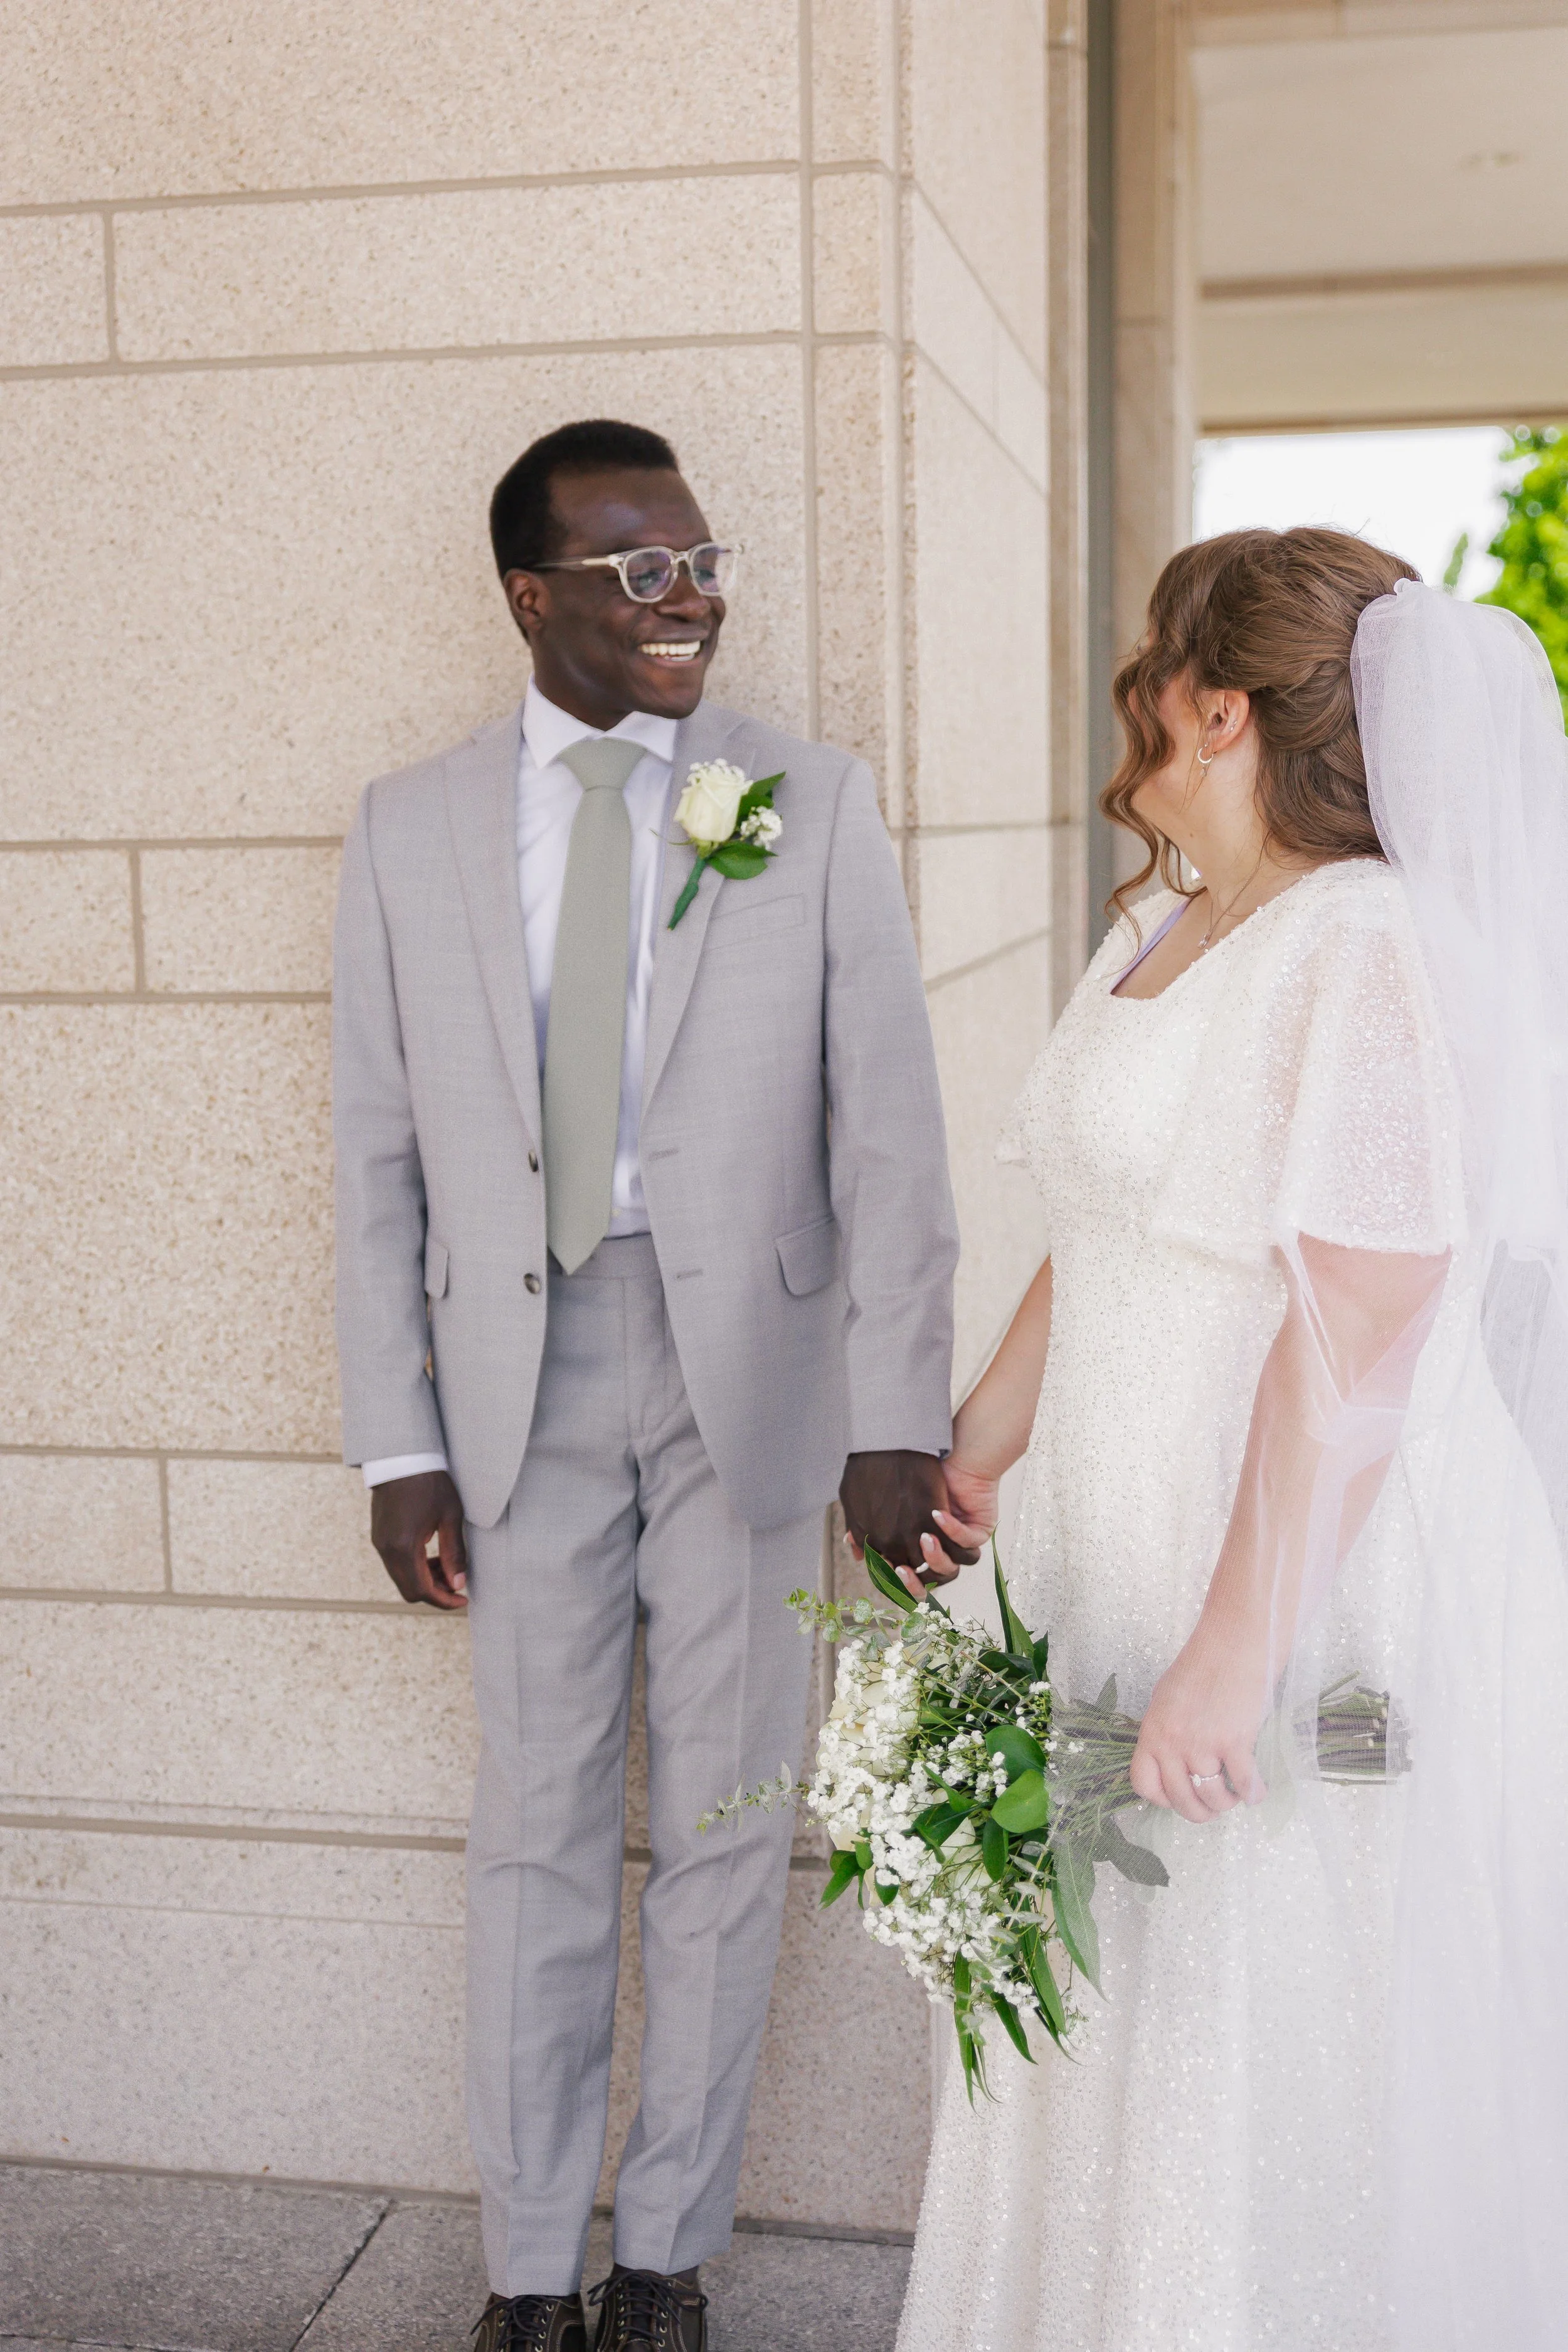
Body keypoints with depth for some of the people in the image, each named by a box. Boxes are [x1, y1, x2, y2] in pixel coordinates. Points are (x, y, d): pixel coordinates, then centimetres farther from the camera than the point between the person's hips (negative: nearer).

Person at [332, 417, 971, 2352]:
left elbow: (889, 1134, -5)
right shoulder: (411, 828, 2)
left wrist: (897, 1418, -12)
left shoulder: (816, 808, -2)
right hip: (520, 1376, 1)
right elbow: (378, 1158, 3)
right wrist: (396, 1444, -1)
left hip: (752, 1362, -1)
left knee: (722, 1828, 10)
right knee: (536, 1829, 11)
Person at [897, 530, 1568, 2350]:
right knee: (1132, 2012, 20)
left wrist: (1237, 1652, -24)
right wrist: (982, 1444, 21)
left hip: (1316, 1589, -9)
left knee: (1280, 2050, 7)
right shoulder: (1159, 935, 10)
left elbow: (1358, 1338, -24)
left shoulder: (1374, 950, -19)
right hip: (1139, 1562, 9)